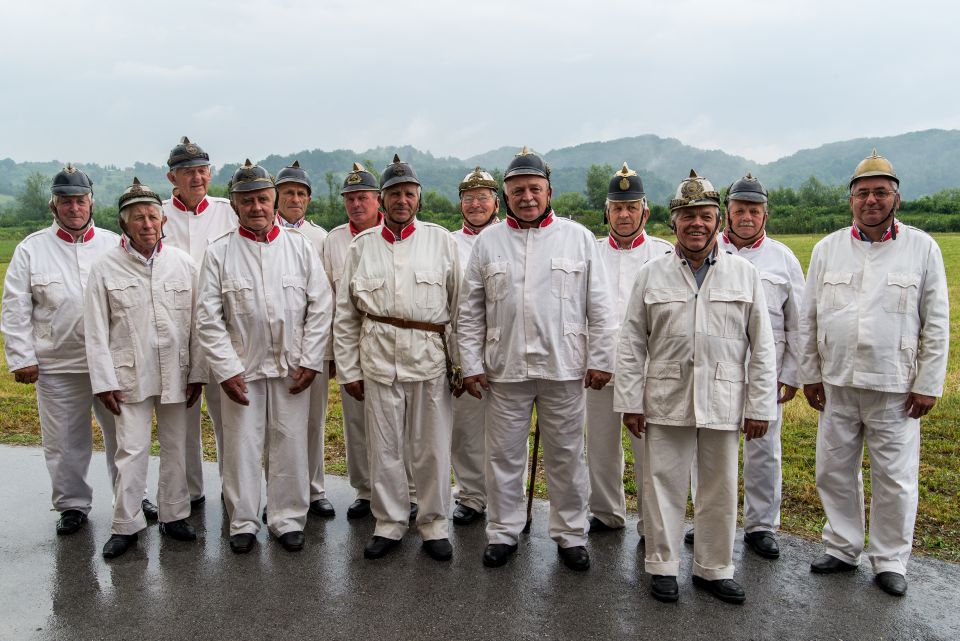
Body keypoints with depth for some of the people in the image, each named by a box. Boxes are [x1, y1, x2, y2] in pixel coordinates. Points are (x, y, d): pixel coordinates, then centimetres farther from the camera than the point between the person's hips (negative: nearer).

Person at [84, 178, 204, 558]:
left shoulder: (183, 264, 1)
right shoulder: (106, 268, -3)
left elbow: (196, 323, 3)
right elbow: (96, 332, -2)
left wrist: (197, 373, 1)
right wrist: (104, 381, -5)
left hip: (176, 373, 2)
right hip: (130, 375, -2)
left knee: (176, 448, 11)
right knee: (132, 450, 0)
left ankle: (174, 516, 27)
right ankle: (126, 525, 16)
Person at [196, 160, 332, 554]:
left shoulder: (300, 247, 4)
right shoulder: (219, 253, 1)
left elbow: (320, 307, 2)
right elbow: (208, 318, -1)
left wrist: (310, 361, -4)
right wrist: (227, 370, -8)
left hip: (292, 368, 1)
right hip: (241, 368, 0)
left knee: (290, 445, 6)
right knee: (241, 447, 6)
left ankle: (288, 519, 21)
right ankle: (243, 522, 23)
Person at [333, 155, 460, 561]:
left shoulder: (441, 241, 4)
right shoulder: (362, 246, 8)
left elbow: (460, 307, 3)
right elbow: (345, 315, 9)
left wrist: (461, 360, 0)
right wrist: (347, 370, 6)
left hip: (430, 358, -1)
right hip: (379, 358, 1)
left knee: (432, 448, 6)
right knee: (384, 448, 9)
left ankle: (433, 524, 23)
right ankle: (389, 523, 26)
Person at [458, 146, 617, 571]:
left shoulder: (578, 237, 2)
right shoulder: (488, 241, 5)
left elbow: (599, 306, 2)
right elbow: (470, 310, 7)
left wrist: (600, 359, -1)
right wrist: (471, 364, 2)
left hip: (563, 368, -1)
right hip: (505, 368, 1)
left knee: (566, 456, 9)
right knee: (504, 456, 10)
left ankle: (571, 534, 25)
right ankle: (503, 533, 26)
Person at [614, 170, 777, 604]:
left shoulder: (744, 274, 4)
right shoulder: (651, 275, 3)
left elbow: (762, 347, 4)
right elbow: (631, 345, 3)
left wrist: (760, 406, -1)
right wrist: (630, 402, -1)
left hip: (723, 401, 1)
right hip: (666, 401, 0)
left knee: (721, 490, 10)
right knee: (664, 484, 6)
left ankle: (714, 569, 27)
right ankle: (662, 566, 22)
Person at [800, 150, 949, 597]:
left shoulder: (922, 248, -1)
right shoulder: (827, 249, 5)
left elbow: (936, 323, 0)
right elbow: (808, 318, 8)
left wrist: (928, 385, -4)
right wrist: (810, 375, 6)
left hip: (895, 388, -2)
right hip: (837, 384, 3)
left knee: (896, 479, 6)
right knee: (834, 471, 11)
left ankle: (890, 560, 23)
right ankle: (842, 548, 29)